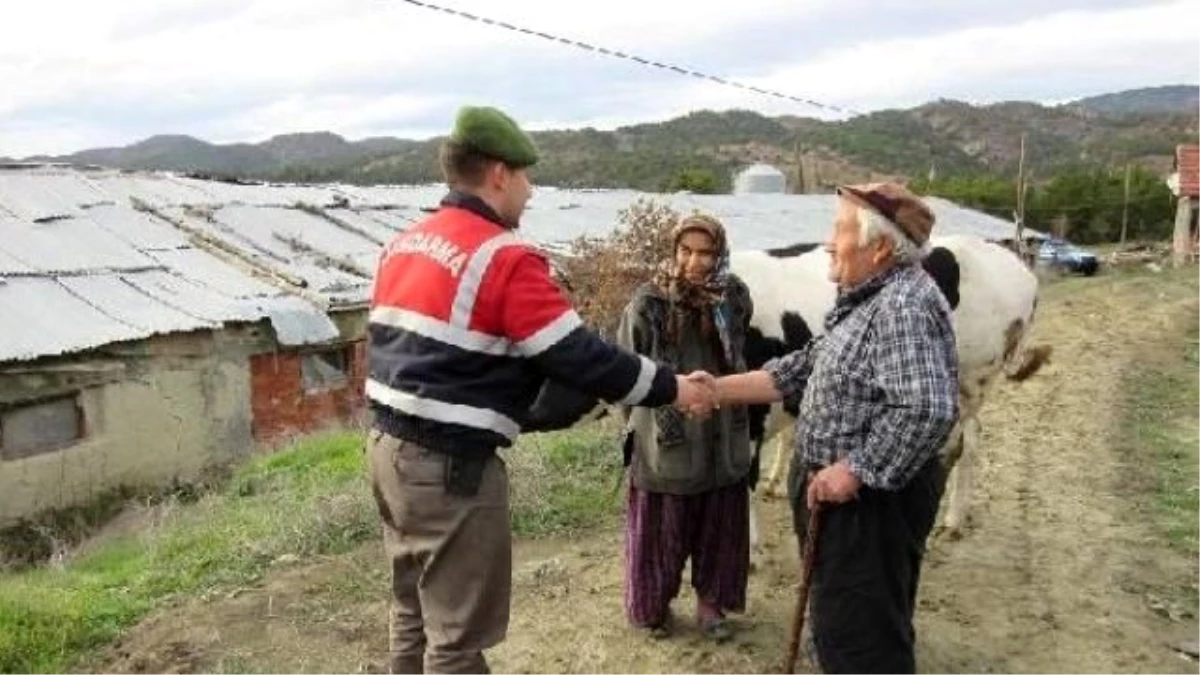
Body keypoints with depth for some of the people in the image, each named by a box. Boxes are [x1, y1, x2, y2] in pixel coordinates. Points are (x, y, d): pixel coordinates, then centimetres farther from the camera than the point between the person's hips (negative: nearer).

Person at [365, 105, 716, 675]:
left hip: (389, 445, 9)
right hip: (450, 465, -9)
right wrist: (671, 388, -6)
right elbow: (580, 357, -18)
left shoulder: (402, 246, 10)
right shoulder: (504, 260, -18)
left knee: (414, 614, 23)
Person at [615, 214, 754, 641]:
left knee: (718, 524, 16)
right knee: (662, 525, 11)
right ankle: (656, 605, 33)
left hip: (723, 439, 3)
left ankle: (708, 602, 36)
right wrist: (638, 425, 1)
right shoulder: (649, 303, -14)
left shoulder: (735, 298, -4)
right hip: (665, 439, -3)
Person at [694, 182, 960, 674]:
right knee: (844, 626, 25)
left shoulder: (906, 305, -22)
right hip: (839, 494, 10)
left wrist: (854, 470, -24)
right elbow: (805, 370, 13)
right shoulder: (867, 300, 11)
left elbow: (928, 409, -33)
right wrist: (717, 389, 7)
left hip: (871, 497, -10)